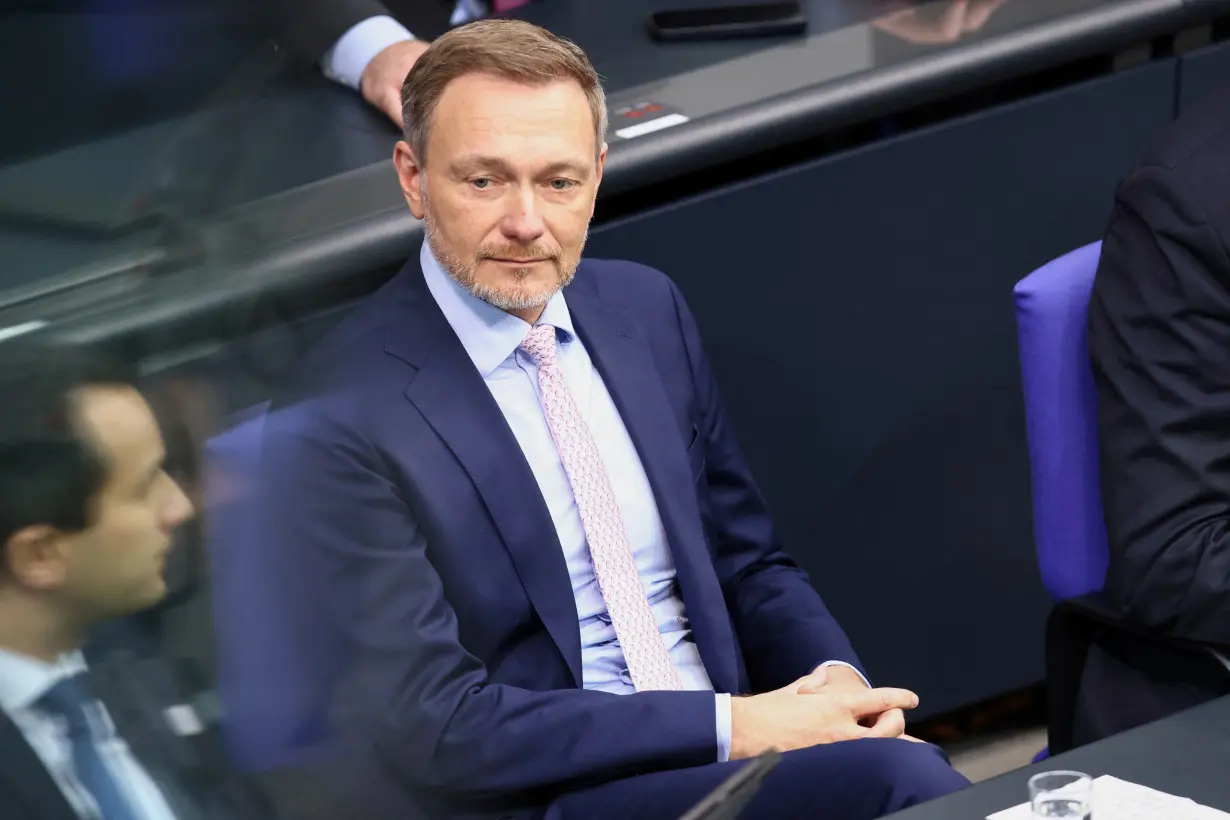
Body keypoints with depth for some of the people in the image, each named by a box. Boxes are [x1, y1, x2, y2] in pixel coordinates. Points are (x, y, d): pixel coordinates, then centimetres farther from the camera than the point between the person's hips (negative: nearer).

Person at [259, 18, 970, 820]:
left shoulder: (647, 308, 9)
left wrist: (839, 686, -5)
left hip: (745, 748, 7)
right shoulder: (341, 419, -12)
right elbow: (436, 724, -15)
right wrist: (731, 726, -18)